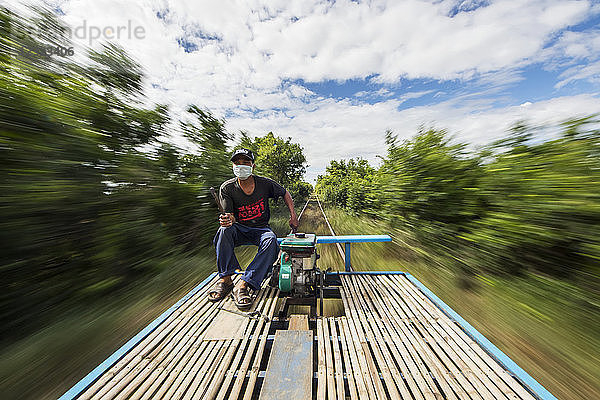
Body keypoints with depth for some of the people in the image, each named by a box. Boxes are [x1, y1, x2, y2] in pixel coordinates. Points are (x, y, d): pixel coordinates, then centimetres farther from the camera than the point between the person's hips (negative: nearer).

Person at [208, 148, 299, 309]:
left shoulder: (265, 184, -11)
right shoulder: (227, 188, -9)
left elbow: (285, 193, 4)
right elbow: (230, 216, -10)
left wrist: (293, 215, -5)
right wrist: (228, 220, -37)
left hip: (260, 229, 0)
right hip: (239, 229, 1)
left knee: (271, 240, -32)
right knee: (224, 230, -31)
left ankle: (243, 284, -25)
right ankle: (225, 279, -15)